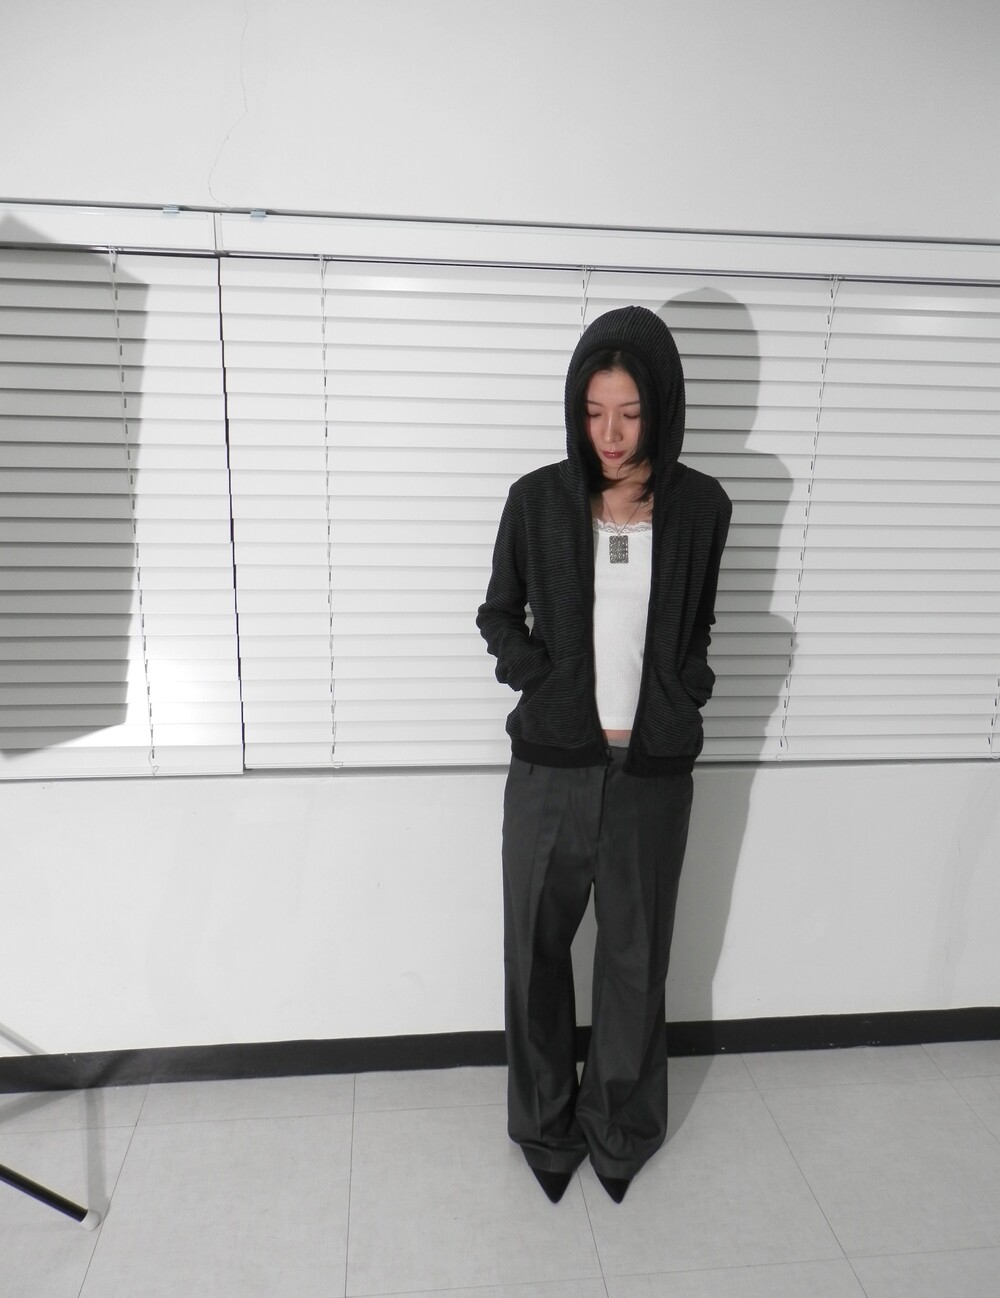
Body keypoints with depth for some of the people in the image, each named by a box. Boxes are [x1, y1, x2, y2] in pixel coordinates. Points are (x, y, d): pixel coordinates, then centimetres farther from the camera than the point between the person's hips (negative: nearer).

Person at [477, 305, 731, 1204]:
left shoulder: (701, 507, -2)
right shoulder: (539, 499, -5)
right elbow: (500, 616, 7)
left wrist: (681, 696, -2)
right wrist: (543, 687, -5)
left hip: (653, 769, 1)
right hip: (551, 766, 0)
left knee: (636, 953, 15)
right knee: (537, 949, 12)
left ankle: (621, 1128, 40)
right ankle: (547, 1127, 37)